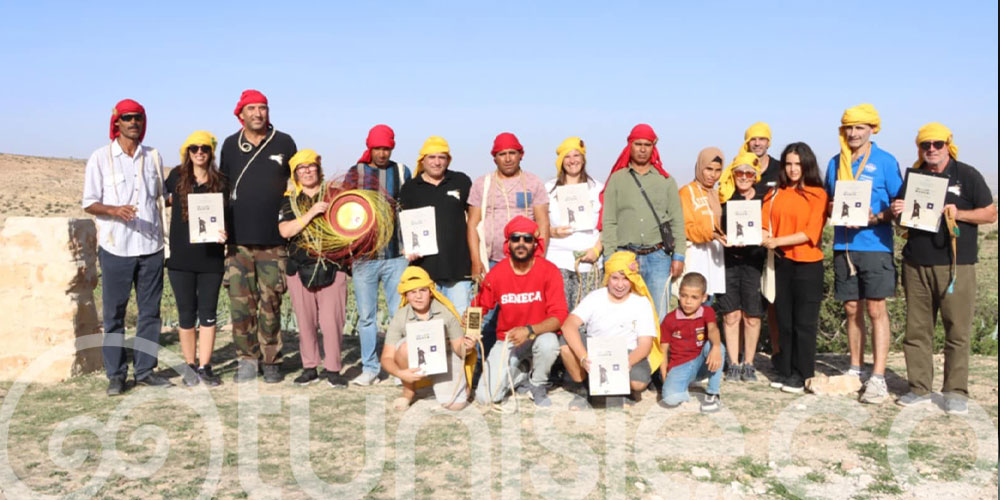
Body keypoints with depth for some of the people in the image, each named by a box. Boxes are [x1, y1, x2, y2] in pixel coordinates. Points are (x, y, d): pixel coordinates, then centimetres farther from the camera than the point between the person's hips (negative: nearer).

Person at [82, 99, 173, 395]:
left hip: (151, 246, 3)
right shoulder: (101, 157, 0)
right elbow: (89, 203, -2)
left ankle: (145, 370, 16)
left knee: (150, 311, 7)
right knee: (114, 312, 2)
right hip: (116, 248, -3)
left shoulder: (153, 157, 10)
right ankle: (116, 375, 9)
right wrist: (114, 210, -20)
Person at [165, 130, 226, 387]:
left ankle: (205, 367, 13)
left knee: (208, 314, 5)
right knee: (186, 314, 7)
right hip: (181, 257, 0)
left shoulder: (220, 182, 2)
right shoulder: (177, 176, 3)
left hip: (211, 258, 0)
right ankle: (190, 365, 19)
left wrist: (223, 233, -12)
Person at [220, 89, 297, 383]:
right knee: (240, 304, 1)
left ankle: (271, 362, 13)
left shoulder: (284, 143, 6)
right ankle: (247, 359, 13)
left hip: (274, 240, -1)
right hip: (238, 240, 2)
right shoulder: (230, 145, 10)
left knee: (271, 304, 2)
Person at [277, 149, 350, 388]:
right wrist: (311, 213, -14)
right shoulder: (289, 201, 9)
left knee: (332, 321, -3)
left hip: (331, 267, -1)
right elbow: (285, 231, -6)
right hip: (300, 268, 1)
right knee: (305, 322, 7)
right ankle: (310, 368, 18)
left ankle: (332, 368, 8)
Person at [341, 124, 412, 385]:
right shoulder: (355, 173, 8)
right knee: (366, 315, 5)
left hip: (396, 254, 0)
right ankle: (370, 368, 15)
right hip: (364, 255, 0)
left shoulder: (402, 171, 10)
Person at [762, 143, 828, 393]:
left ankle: (801, 374, 8)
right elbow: (764, 223, 3)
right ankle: (785, 371, 18)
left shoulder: (817, 194, -2)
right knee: (784, 320, 10)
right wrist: (765, 238, -19)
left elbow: (811, 233, -10)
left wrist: (778, 241, -17)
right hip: (781, 262, 4)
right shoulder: (775, 194, 10)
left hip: (808, 264, -4)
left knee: (804, 322, 1)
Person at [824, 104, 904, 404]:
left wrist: (877, 218, -17)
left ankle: (878, 377, -4)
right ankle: (855, 369, 20)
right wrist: (834, 210, -4)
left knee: (876, 309, -6)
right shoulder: (836, 163, 12)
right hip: (843, 246, 4)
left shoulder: (885, 162, -1)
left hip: (875, 245, -4)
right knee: (852, 309, 10)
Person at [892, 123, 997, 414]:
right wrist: (897, 212, 0)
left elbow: (991, 214, 2)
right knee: (916, 330, 5)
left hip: (955, 265, -4)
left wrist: (958, 213, -13)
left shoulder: (967, 175, 3)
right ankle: (919, 388, 12)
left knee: (957, 331, -3)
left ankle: (956, 392, 4)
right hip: (916, 264, 4)